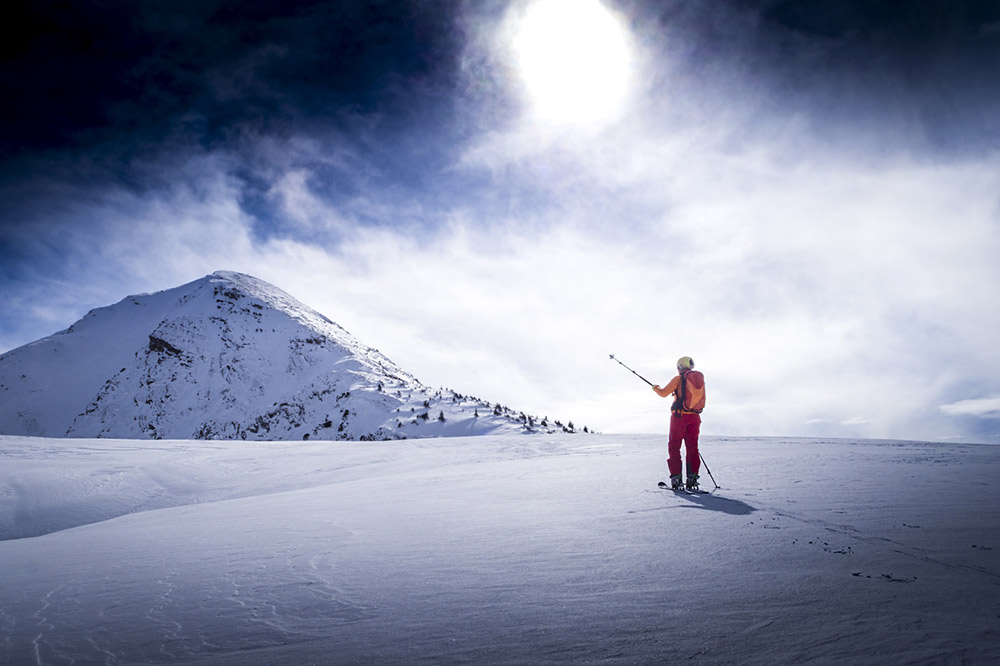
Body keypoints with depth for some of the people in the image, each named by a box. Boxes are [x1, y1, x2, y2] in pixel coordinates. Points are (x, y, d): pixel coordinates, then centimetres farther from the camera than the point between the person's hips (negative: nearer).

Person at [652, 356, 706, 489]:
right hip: (695, 417, 5)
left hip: (679, 415, -4)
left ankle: (676, 477, -3)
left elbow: (664, 393, -4)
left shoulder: (678, 379, -6)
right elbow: (702, 401, 16)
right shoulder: (700, 379, 10)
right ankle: (692, 477, 3)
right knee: (692, 447, 8)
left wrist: (656, 388, 16)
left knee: (674, 446, 3)